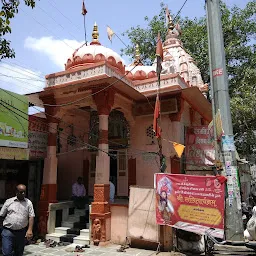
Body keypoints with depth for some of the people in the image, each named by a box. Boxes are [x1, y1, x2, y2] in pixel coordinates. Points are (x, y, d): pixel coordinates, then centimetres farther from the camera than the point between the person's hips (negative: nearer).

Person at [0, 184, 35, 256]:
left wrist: (30, 230, -12)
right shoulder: (9, 201, 2)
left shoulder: (28, 203, 3)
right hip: (8, 231, -1)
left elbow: (31, 217, -3)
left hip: (21, 232, 1)